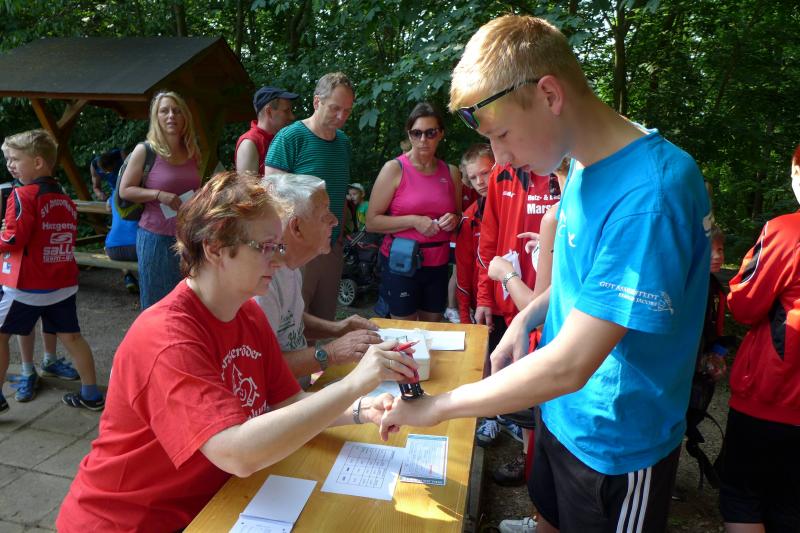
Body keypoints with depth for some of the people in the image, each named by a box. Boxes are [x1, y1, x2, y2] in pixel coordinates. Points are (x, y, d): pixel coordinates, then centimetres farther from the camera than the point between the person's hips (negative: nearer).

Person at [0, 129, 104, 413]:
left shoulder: (23, 194, -13)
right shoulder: (66, 199, 7)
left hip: (26, 286, -6)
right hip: (64, 284, 6)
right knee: (71, 336, 13)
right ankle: (91, 393, 18)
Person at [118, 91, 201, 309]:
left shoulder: (192, 152, 8)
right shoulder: (145, 150, -4)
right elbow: (125, 190, -4)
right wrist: (159, 195, -17)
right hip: (156, 237, -3)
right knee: (157, 305, 5)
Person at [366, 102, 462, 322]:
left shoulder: (451, 172, 6)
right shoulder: (394, 169, -7)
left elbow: (459, 216, 20)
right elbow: (371, 222, -11)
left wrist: (454, 220, -2)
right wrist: (413, 221, -20)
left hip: (438, 266, 4)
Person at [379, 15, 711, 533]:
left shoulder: (649, 194, -31)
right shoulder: (587, 167, -3)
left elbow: (568, 366, -31)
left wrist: (436, 406, -22)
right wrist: (527, 318, -5)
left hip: (617, 446, -6)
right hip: (561, 412, 7)